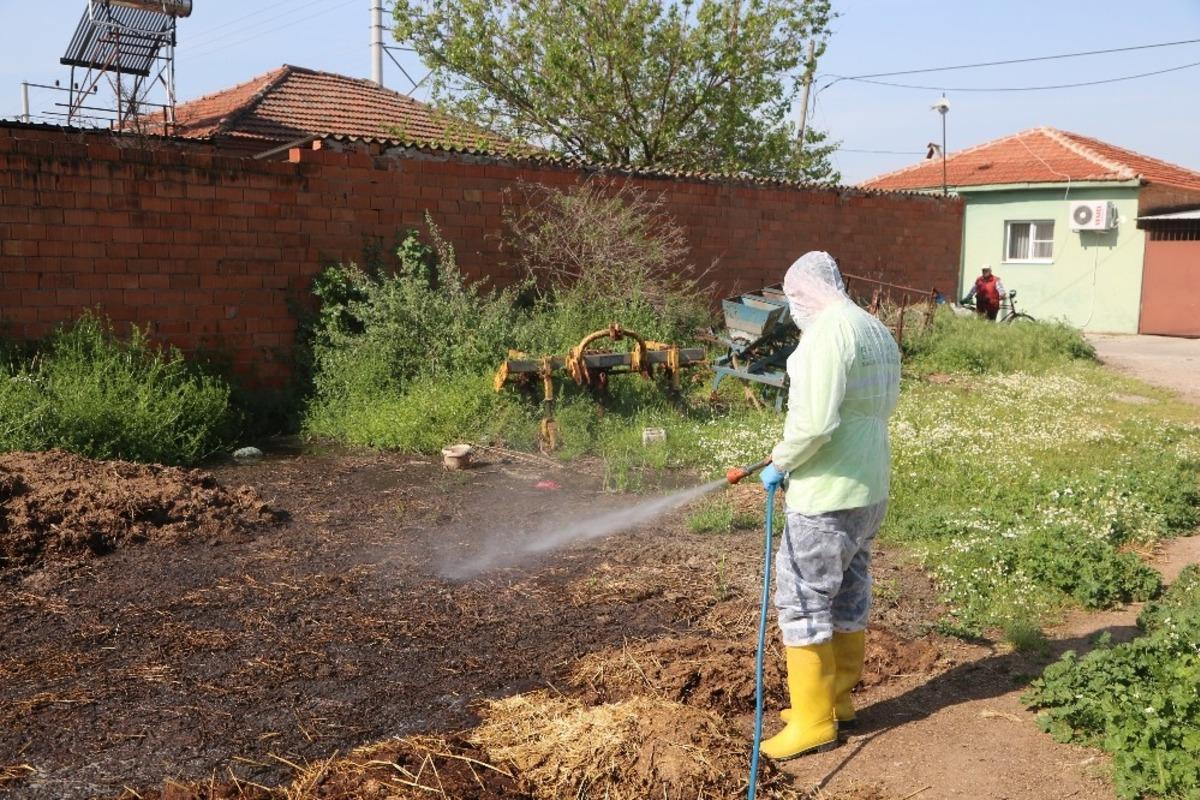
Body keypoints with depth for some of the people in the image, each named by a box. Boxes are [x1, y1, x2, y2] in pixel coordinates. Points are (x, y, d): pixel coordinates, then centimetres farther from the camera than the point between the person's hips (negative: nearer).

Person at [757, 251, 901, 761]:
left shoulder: (829, 332, -18)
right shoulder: (878, 332, 12)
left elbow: (814, 422, -27)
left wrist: (780, 464, -11)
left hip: (828, 495, -10)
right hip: (870, 489, 10)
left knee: (802, 599, 0)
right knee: (849, 595, 17)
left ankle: (813, 721, 8)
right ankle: (837, 700, 30)